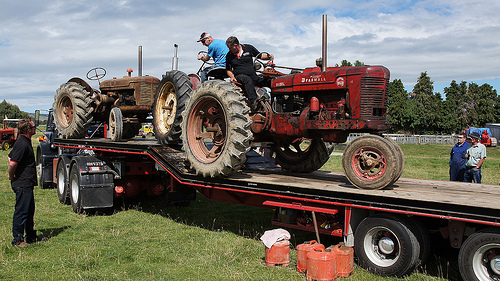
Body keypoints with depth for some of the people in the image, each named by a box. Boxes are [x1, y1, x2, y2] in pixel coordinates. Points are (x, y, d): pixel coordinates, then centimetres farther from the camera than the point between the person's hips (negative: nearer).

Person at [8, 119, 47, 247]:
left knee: (29, 211, 17)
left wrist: (12, 176, 19)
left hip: (27, 184, 11)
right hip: (23, 184, -11)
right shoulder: (22, 144, -19)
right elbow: (12, 163, -27)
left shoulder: (25, 142, 14)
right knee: (21, 211, -3)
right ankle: (17, 240, 5)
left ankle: (31, 236, 27)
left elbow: (10, 157, 25)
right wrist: (12, 176, -11)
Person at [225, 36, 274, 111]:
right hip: (239, 76, -2)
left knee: (270, 81, -23)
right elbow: (229, 70, 18)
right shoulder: (229, 56, 8)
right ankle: (253, 101, -58)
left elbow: (260, 56, 15)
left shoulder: (248, 48, 6)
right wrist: (231, 76, -2)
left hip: (253, 76, 2)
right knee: (248, 80, -40)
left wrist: (268, 56, -5)